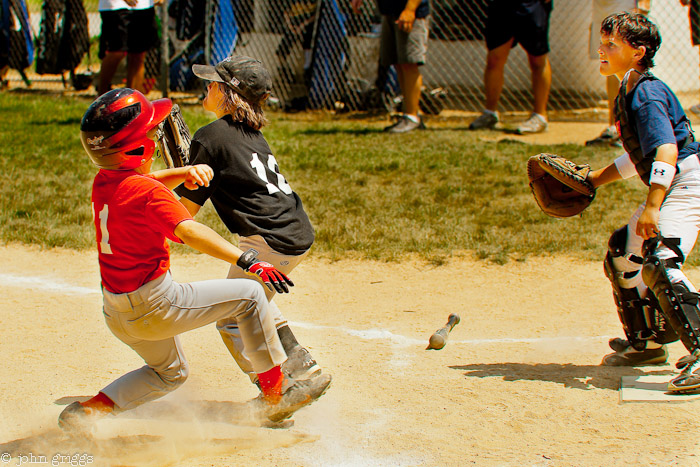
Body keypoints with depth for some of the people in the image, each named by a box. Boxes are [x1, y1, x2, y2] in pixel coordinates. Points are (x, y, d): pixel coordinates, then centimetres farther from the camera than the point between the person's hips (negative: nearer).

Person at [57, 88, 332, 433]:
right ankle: (274, 392, 5)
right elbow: (189, 232, -32)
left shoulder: (103, 182, 4)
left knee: (170, 372, 31)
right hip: (153, 306, -9)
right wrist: (249, 261, -39)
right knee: (249, 295, 0)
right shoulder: (147, 192, -21)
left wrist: (184, 172, 2)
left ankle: (92, 408, 17)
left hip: (114, 311, 9)